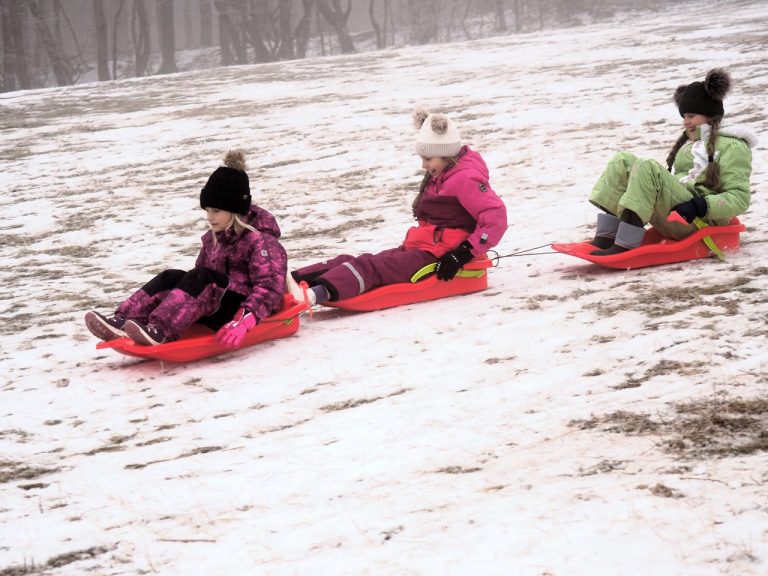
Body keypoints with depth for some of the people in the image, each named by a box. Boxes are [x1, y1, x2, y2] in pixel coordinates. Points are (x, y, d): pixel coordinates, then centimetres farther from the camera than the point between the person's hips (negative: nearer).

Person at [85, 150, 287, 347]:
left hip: (244, 310, -7)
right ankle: (123, 321, -33)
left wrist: (244, 322, -37)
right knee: (171, 278, -14)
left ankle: (159, 330, -48)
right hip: (218, 309, 7)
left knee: (202, 278, -31)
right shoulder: (213, 238, 14)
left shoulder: (261, 241, -11)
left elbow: (270, 287, -22)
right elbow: (199, 284, 13)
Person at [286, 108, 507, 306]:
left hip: (437, 260, -9)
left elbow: (496, 217, -22)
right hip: (417, 250, 9)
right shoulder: (438, 177, 19)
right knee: (357, 261, -8)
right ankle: (293, 281, -21)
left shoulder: (464, 179, -13)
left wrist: (464, 253, -23)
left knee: (372, 268, -27)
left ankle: (316, 294, -45)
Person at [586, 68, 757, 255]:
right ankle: (607, 234, -17)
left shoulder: (732, 147, -1)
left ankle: (626, 243, -36)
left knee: (648, 168, -27)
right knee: (623, 161, -1)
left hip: (700, 220, -9)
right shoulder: (690, 142, 28)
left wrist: (701, 206, -22)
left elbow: (741, 198, -10)